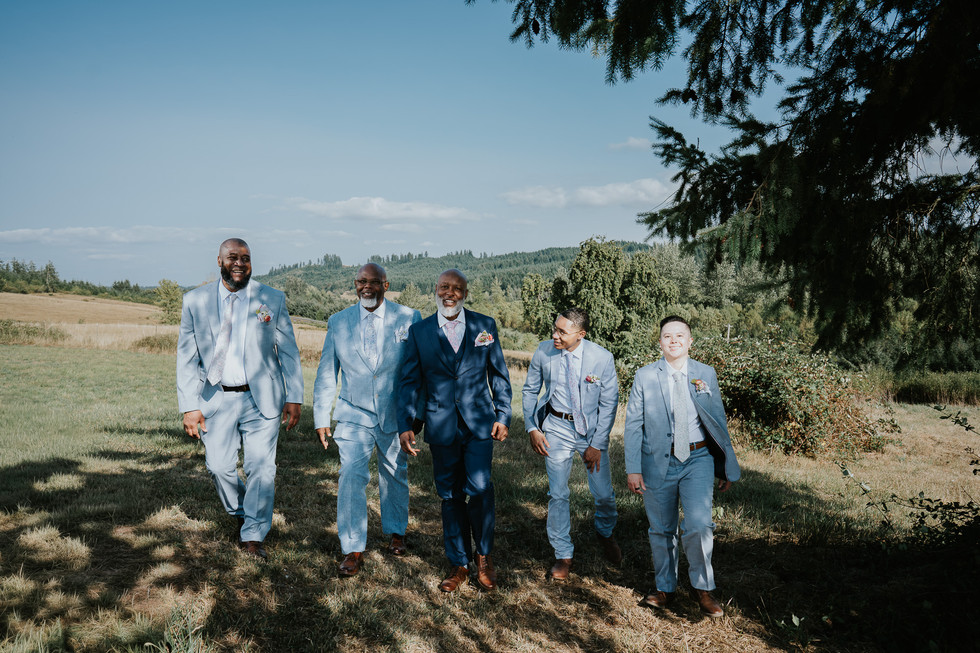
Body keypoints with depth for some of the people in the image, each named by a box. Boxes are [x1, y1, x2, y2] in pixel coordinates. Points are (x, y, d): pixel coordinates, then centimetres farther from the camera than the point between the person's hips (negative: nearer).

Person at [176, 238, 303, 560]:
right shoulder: (195, 301, 3)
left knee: (260, 467, 0)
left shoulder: (273, 299, 0)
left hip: (261, 399, -1)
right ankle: (242, 513, 34)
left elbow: (288, 352, 3)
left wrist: (294, 397, -2)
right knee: (219, 466, 2)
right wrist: (189, 406, -2)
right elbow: (186, 358, 4)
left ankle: (253, 536, 18)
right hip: (216, 399, 1)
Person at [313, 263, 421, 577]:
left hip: (396, 414, 0)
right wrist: (321, 417, 3)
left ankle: (396, 532, 38)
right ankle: (353, 550, -1)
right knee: (351, 476, -12)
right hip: (354, 415, 0)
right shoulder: (338, 322, 2)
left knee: (395, 476, 15)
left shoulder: (409, 318, -3)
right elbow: (326, 374, 7)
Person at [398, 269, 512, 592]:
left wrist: (503, 416, 3)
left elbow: (499, 375, 9)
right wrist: (406, 425, -2)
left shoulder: (485, 325, 4)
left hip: (479, 423, -1)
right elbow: (410, 381, 6)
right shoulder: (419, 331, 5)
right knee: (450, 496, 8)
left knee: (479, 489, -12)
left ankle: (484, 556, 13)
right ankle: (459, 564, 24)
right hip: (441, 427, 1)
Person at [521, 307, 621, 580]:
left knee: (604, 493, 4)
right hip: (557, 427, 1)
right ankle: (563, 555, 23)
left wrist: (597, 444, -9)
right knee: (558, 494, 3)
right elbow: (530, 391, 5)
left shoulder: (602, 358, -15)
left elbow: (609, 403, -7)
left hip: (592, 428, -1)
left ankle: (605, 534, 38)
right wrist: (532, 428, -4)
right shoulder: (544, 351, -10)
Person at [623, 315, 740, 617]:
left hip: (698, 459, 0)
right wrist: (633, 469, -5)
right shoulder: (645, 376, -1)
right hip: (658, 460, 0)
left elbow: (718, 422, 9)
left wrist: (726, 468, 10)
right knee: (662, 529, 10)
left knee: (699, 525, -13)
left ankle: (702, 587, 12)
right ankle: (665, 587, 31)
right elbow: (633, 425, 0)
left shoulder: (706, 374, 3)